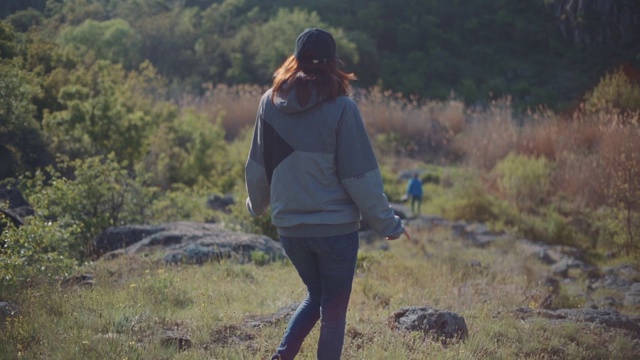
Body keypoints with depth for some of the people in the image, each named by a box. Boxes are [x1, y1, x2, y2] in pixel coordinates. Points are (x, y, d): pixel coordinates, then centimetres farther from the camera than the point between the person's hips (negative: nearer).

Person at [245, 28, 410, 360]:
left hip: (289, 227, 5)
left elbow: (257, 166, 10)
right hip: (335, 226, -4)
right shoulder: (340, 107, -14)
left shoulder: (270, 102, 0)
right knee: (333, 308, 9)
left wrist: (257, 204, 29)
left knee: (316, 295, 22)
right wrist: (387, 223, -1)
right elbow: (360, 174, -11)